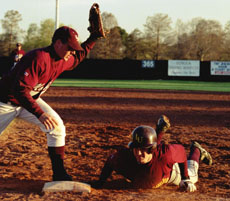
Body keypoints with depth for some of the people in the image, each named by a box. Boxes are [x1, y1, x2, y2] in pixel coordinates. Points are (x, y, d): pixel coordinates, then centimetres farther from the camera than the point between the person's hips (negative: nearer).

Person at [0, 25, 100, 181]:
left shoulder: (64, 60, -6)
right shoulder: (38, 58, -33)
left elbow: (80, 55, 20)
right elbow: (20, 89, -38)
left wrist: (94, 37, 7)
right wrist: (40, 114, -43)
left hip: (31, 100, 7)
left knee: (57, 127, -7)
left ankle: (59, 174, 0)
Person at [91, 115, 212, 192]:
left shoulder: (165, 154, -49)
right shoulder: (124, 157, -44)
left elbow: (181, 151, -27)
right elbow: (110, 160, -20)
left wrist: (185, 180, -22)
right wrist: (100, 182, -24)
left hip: (170, 173, -2)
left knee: (191, 176, 27)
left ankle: (196, 151, 54)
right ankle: (160, 130, 50)